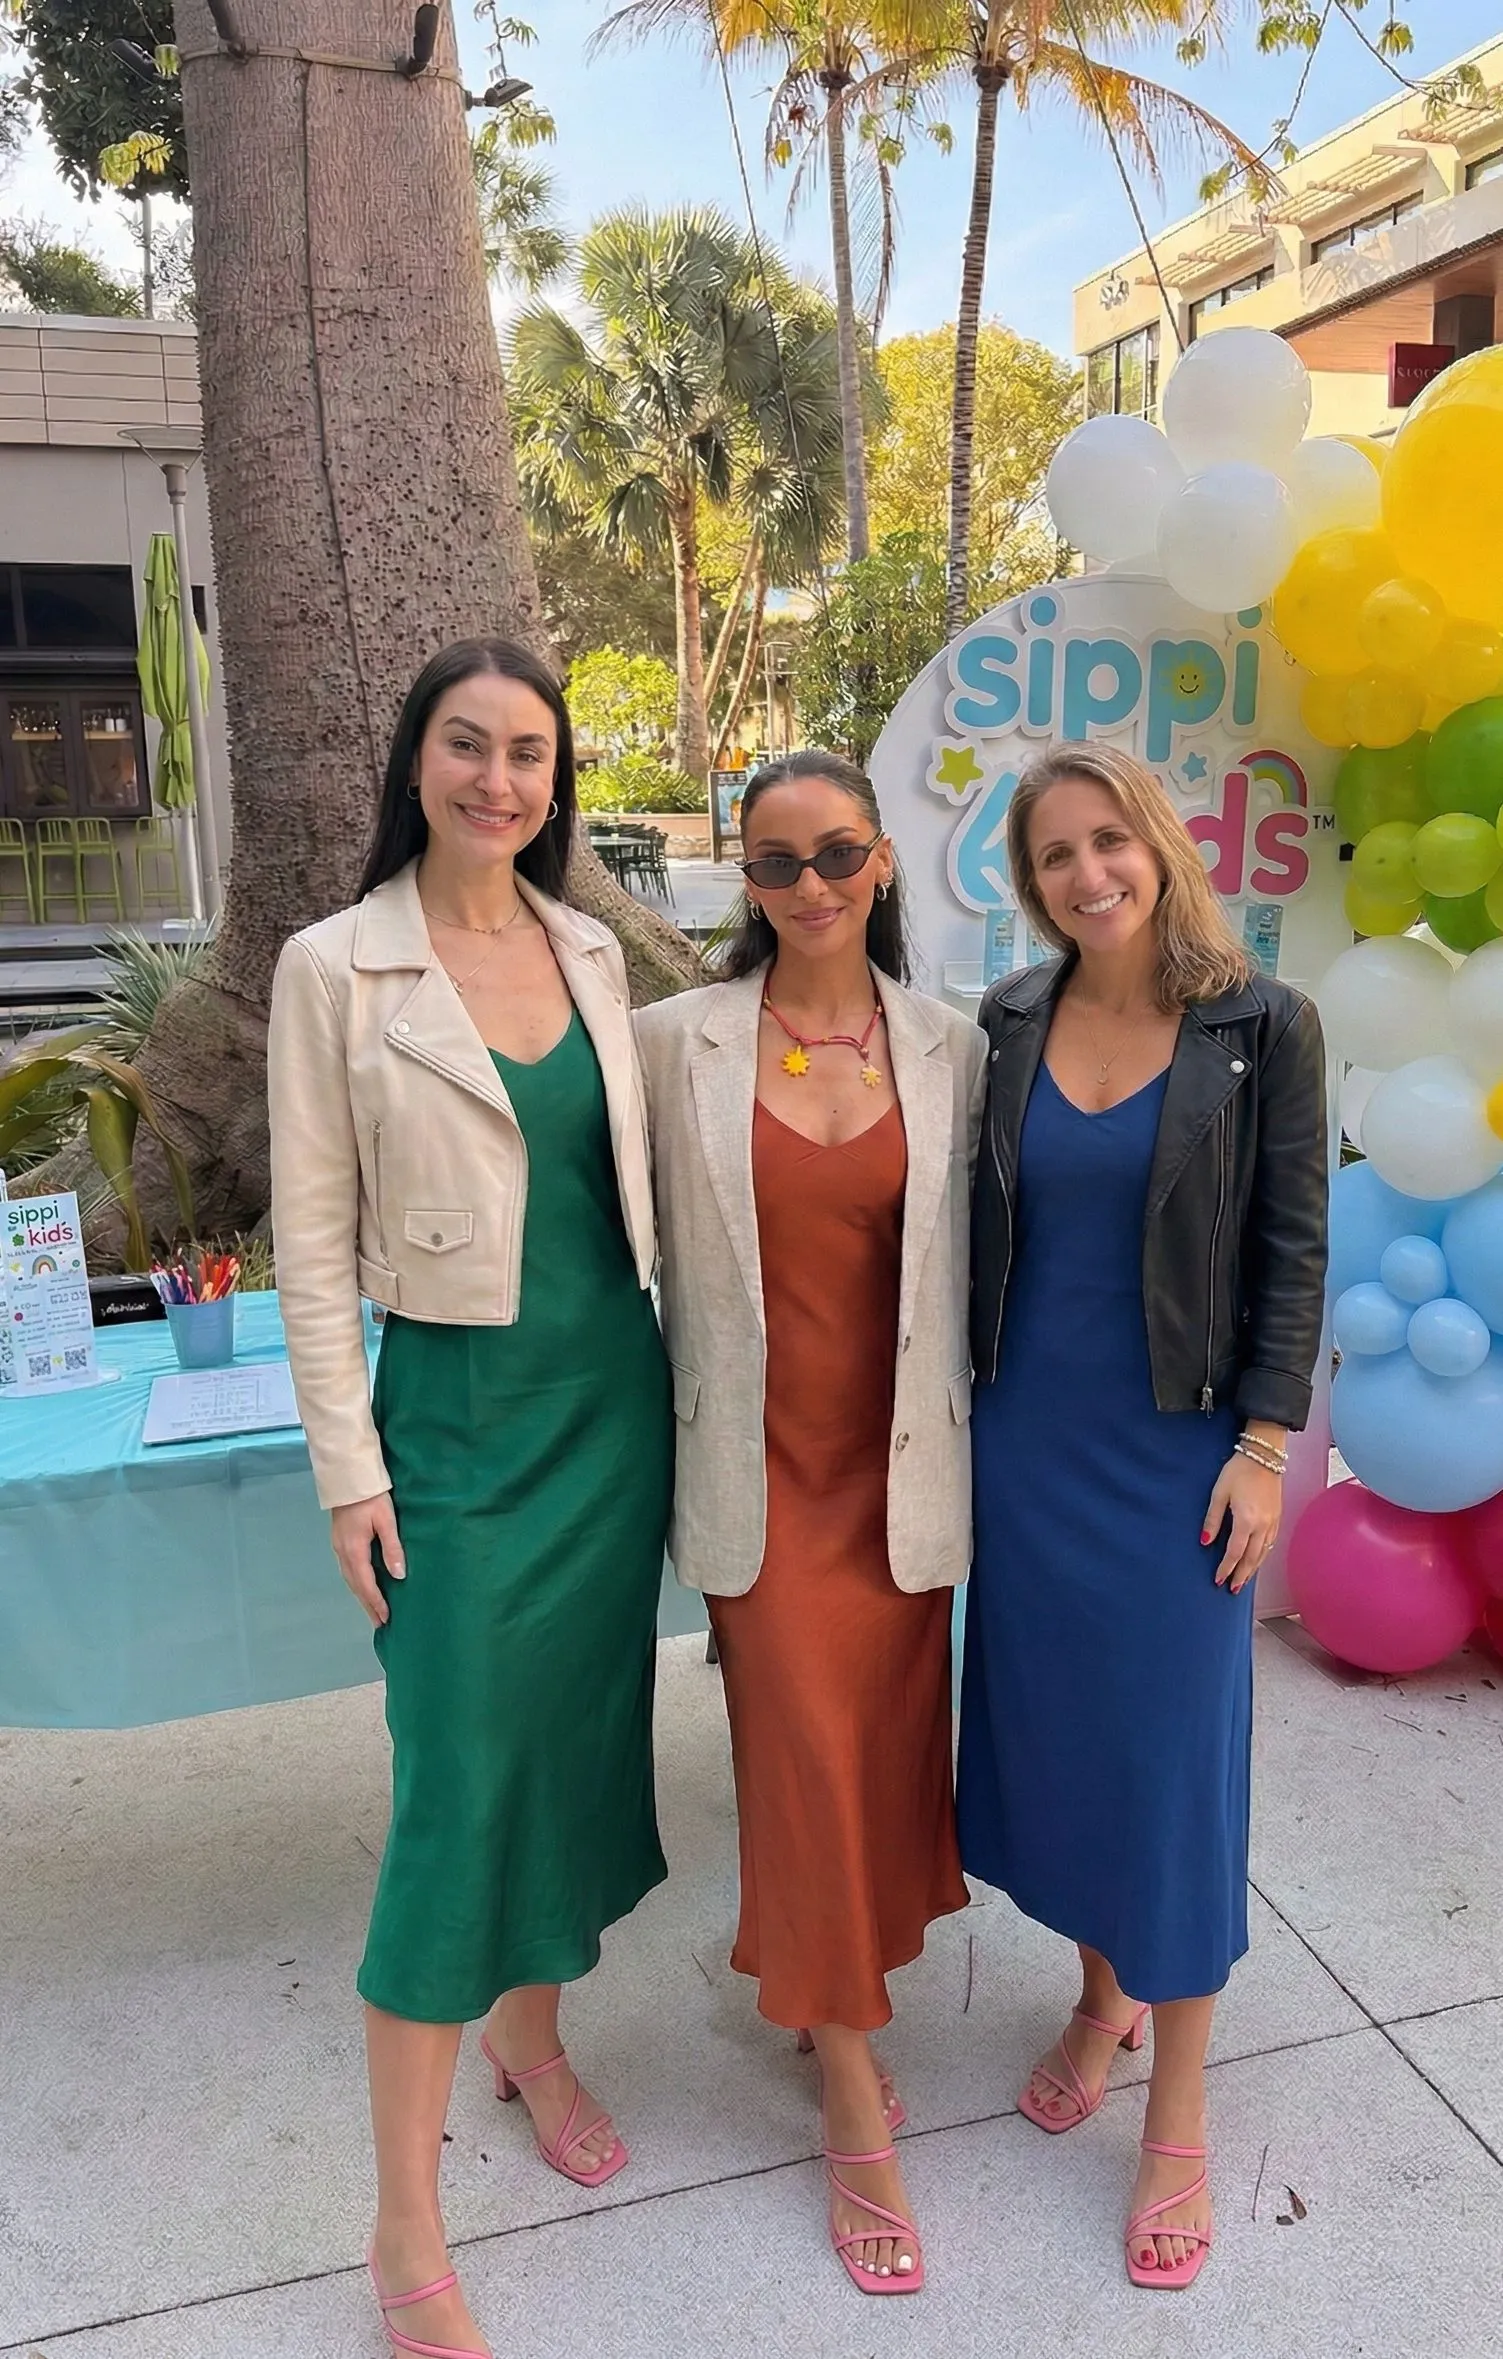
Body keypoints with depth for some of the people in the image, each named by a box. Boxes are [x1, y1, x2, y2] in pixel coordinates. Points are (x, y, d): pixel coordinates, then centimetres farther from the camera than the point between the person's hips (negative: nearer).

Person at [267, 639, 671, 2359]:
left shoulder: (592, 953, 6)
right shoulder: (335, 967, -7)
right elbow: (312, 1239, -7)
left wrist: (671, 1378, 11)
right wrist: (349, 1468, -9)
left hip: (615, 1393, 5)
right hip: (461, 1402, -5)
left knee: (586, 1732, 15)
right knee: (459, 1779, -2)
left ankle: (532, 2033, 41)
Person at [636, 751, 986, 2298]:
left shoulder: (948, 1050, 0)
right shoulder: (677, 1041, -5)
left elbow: (970, 1252, 6)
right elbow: (643, 1240, 0)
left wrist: (971, 1447, 6)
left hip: (902, 1460, 2)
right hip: (764, 1462, -2)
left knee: (887, 1750, 13)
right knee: (808, 1755, 1)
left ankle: (830, 1992, 41)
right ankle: (855, 2101, 21)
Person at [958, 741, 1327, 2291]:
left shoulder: (1262, 1028, -6)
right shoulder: (1005, 1024, 1)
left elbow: (1292, 1251, -5)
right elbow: (975, 1228, 7)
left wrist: (1265, 1443, -9)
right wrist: (957, 1412, 7)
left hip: (1175, 1448, -3)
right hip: (1025, 1439, 3)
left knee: (1170, 1751, 5)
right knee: (1047, 1729, 14)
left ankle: (1177, 2117, 24)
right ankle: (1100, 1995, 40)